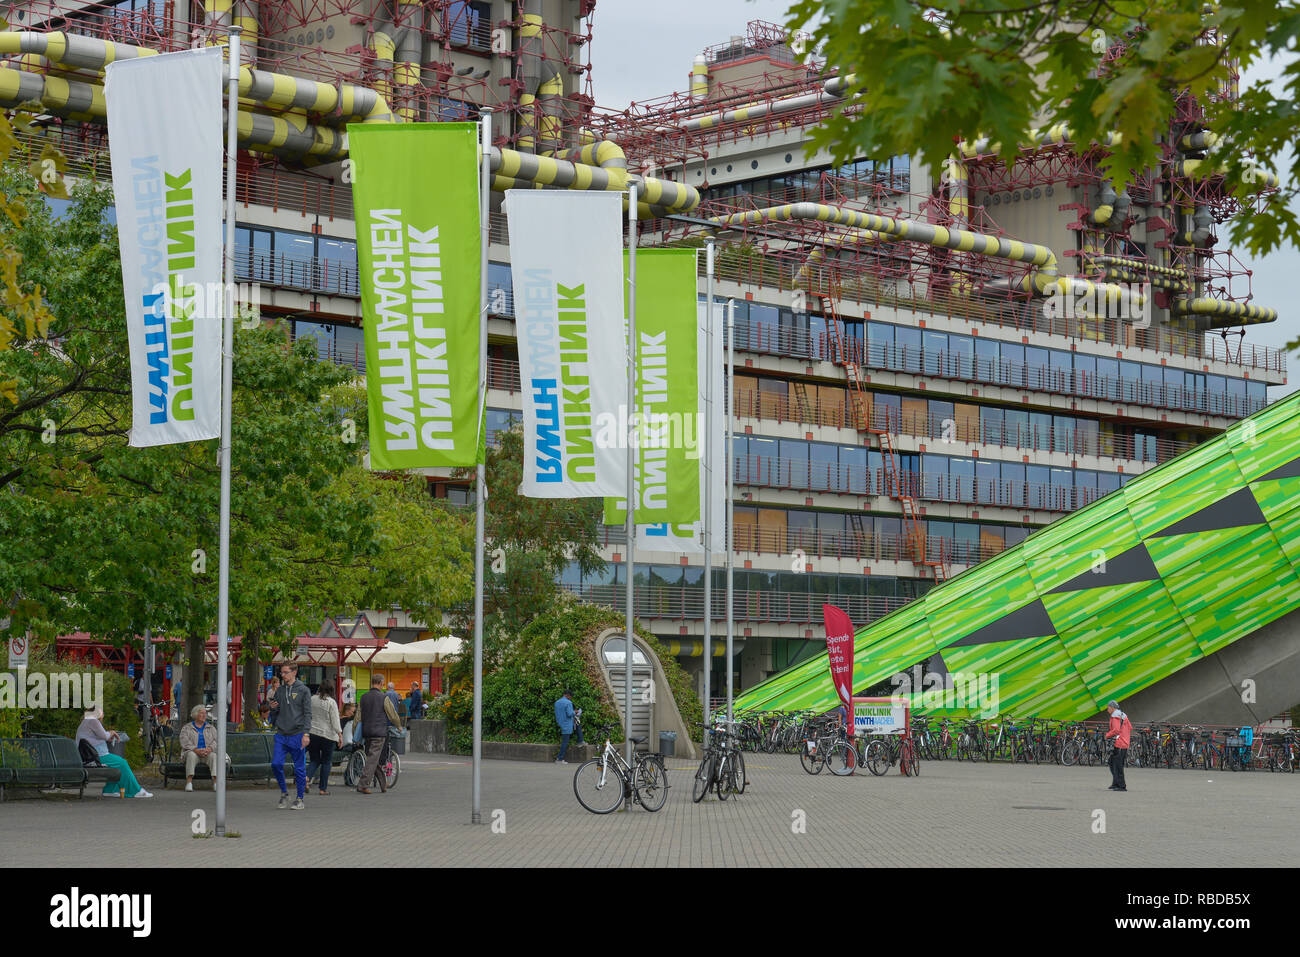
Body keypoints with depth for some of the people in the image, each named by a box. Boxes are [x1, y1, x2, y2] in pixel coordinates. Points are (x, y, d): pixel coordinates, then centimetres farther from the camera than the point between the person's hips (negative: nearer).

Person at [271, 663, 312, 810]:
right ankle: (284, 792, 12)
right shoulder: (280, 691, 12)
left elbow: (307, 713, -5)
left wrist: (306, 733, -13)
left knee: (299, 768, 1)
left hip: (297, 734, -4)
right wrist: (273, 708, -2)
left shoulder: (303, 690, -1)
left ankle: (300, 799, 10)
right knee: (276, 764, -8)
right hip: (281, 734, 4)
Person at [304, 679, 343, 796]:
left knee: (315, 760, 13)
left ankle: (307, 777, -14)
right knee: (326, 762, 7)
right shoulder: (331, 702, -10)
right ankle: (323, 788, 8)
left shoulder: (312, 700, 3)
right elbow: (335, 721, -12)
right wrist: (340, 735, -7)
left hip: (312, 734, 4)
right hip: (327, 735, -4)